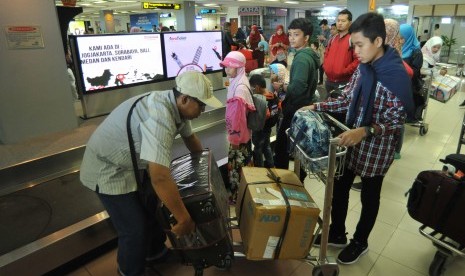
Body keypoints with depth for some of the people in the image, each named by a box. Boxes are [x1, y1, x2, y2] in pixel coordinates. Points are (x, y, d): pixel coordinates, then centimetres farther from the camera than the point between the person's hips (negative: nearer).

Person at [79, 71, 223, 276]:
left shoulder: (175, 105, -6)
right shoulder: (160, 116, -37)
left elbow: (189, 137, 13)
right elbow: (160, 178, -42)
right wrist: (184, 219, -33)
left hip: (133, 164, 9)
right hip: (108, 169, -9)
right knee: (135, 229, -3)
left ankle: (155, 252, 42)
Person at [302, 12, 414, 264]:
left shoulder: (397, 74, -20)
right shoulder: (363, 68, 0)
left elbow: (398, 119, -19)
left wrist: (365, 131, -32)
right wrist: (316, 107, -3)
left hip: (377, 145, -6)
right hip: (352, 138, 7)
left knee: (369, 196, 14)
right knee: (340, 187, 16)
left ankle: (359, 242, 38)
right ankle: (336, 234, 38)